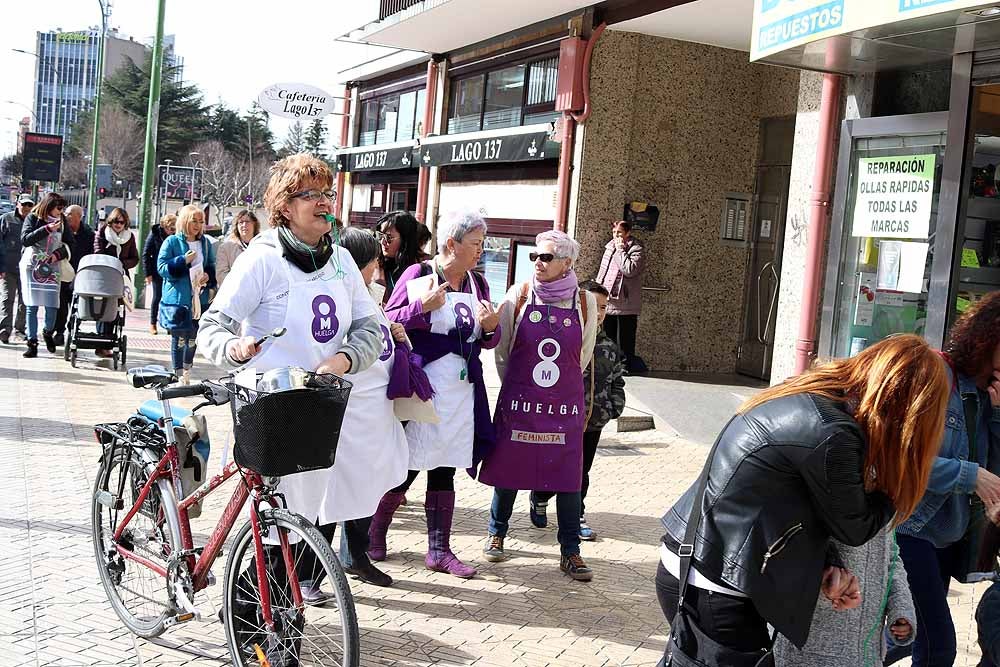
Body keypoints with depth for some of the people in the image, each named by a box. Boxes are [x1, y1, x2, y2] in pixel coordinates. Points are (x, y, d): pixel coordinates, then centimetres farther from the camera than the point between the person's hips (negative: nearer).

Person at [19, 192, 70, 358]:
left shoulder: (61, 223, 9)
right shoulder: (32, 218, 1)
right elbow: (25, 240, -12)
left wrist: (58, 254, -10)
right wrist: (47, 229, -19)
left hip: (52, 269, 2)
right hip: (32, 267, -2)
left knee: (52, 306, -5)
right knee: (32, 307, -3)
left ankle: (48, 333, 24)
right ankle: (32, 343, 3)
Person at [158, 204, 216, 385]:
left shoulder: (205, 243, 11)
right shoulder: (172, 242, -2)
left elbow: (212, 267, 19)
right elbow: (161, 267, -6)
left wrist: (208, 277, -3)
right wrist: (183, 260, -17)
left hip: (200, 298, 4)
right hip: (177, 297, -4)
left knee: (193, 336, 10)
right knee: (179, 336, -1)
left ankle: (187, 370, 25)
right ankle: (179, 373, 7)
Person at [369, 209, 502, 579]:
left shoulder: (477, 283, 13)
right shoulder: (419, 274, -6)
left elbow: (486, 341, 17)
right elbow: (387, 322, -9)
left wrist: (489, 328, -5)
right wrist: (422, 306, -23)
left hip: (461, 391, 6)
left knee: (443, 470, 10)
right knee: (406, 468, -1)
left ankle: (439, 550, 16)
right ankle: (374, 534, 21)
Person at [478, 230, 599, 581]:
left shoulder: (585, 302, -1)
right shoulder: (519, 295, -2)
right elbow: (502, 349, 8)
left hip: (565, 406, 0)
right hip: (518, 401, 0)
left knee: (568, 477, 1)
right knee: (509, 470, 9)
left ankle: (570, 551, 11)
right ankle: (497, 533, 30)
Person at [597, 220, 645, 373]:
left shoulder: (636, 250, -7)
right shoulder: (609, 248, 14)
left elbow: (630, 270, -25)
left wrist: (620, 250, -15)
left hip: (625, 304, -7)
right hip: (607, 302, 7)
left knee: (626, 340, 0)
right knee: (607, 338, 13)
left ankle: (627, 365, 7)